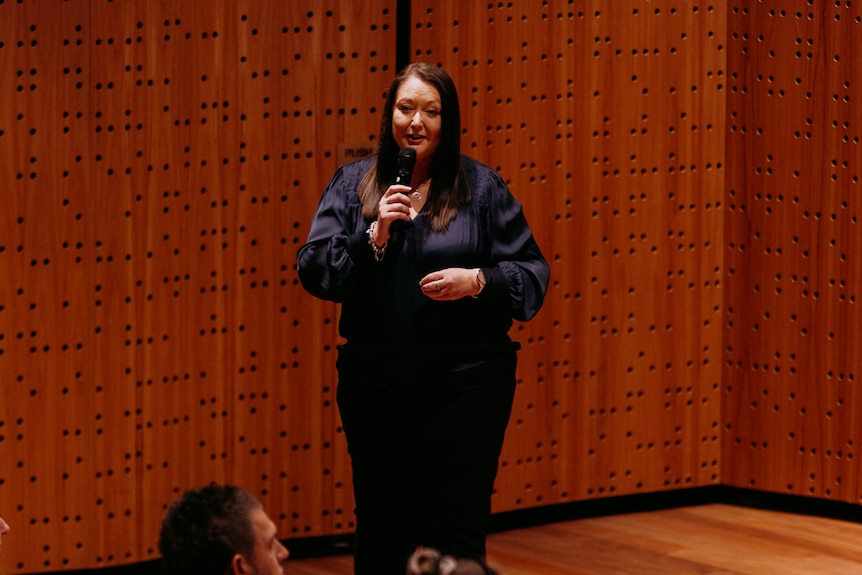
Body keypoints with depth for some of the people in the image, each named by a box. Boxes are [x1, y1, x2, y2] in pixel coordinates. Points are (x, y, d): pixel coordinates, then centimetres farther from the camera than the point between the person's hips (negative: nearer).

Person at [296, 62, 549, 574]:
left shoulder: (482, 187, 3)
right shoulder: (352, 184, 8)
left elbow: (532, 276, 3)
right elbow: (313, 270, 0)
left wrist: (478, 281, -16)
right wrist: (373, 236, -14)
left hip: (464, 380, -2)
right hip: (375, 384, 2)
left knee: (455, 529, -3)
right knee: (381, 530, 8)